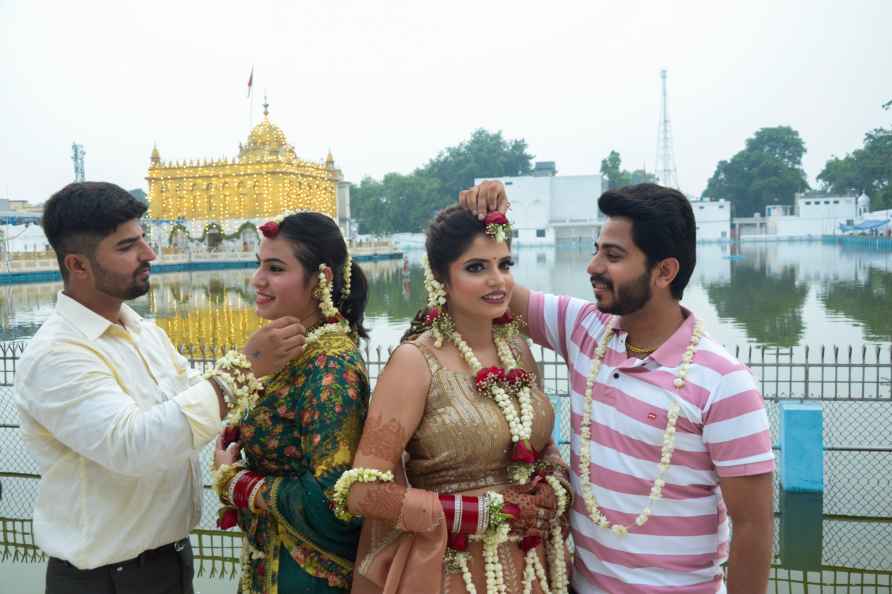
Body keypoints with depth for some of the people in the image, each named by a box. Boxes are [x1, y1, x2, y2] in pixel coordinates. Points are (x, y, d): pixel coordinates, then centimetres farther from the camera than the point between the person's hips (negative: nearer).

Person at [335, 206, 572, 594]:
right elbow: (363, 491, -21)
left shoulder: (517, 348, 0)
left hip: (533, 563, 6)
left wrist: (555, 487, -7)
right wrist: (488, 512, -18)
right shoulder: (416, 361, -17)